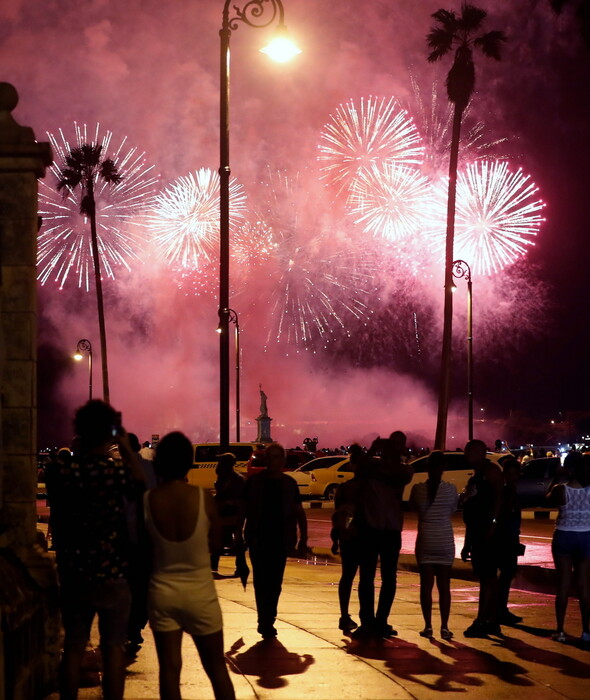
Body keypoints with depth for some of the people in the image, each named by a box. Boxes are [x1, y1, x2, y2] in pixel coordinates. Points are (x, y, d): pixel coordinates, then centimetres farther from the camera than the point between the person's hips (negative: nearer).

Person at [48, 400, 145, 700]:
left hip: (73, 573, 3)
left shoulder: (61, 473, -3)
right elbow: (141, 488, 7)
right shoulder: (116, 470, -14)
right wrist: (127, 448, 6)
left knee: (73, 648, 11)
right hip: (112, 573, -3)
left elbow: (56, 523, 5)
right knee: (113, 647, 6)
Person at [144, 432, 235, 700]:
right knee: (216, 668, 11)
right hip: (200, 591, -1)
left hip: (162, 591, 1)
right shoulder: (202, 497, -14)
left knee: (169, 668, 8)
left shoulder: (148, 500, -10)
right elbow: (216, 542, -2)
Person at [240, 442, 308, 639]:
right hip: (258, 540, -2)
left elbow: (299, 513, 9)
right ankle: (266, 622, -4)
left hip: (281, 541, 2)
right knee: (262, 582, -7)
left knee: (274, 584, 6)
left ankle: (267, 622, 17)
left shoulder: (289, 484, 6)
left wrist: (303, 539, 3)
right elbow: (243, 510, 6)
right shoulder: (254, 482, 1)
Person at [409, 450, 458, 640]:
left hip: (425, 542, 0)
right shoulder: (451, 489, -8)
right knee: (444, 586, 6)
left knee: (426, 585, 6)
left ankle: (428, 627, 4)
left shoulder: (418, 489, -8)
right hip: (445, 542, 0)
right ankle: (444, 627, 4)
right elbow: (453, 511, 6)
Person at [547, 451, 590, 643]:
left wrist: (557, 484, 16)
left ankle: (560, 630, 7)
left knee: (563, 585, 7)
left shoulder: (560, 490, -13)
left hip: (564, 537, -1)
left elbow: (549, 499, 6)